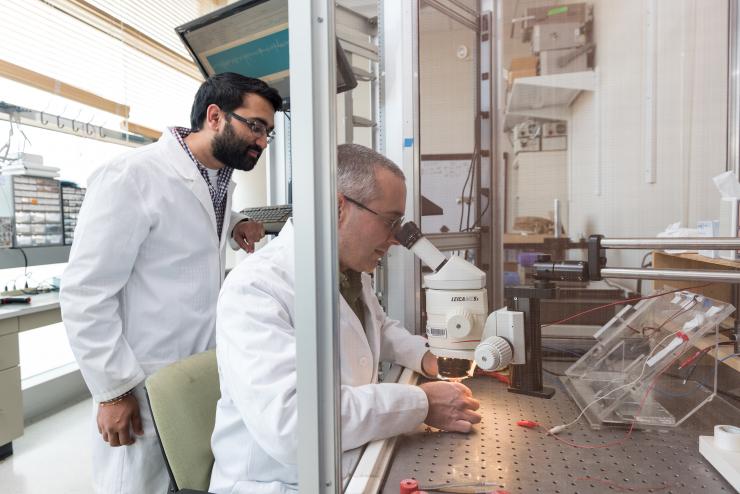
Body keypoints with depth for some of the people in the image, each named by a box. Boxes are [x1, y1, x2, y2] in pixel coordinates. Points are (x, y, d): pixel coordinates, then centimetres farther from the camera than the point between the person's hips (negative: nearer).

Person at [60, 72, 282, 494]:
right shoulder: (130, 177, -18)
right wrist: (112, 389, -14)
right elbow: (85, 294, -17)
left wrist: (236, 227, 1)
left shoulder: (221, 180, 5)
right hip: (146, 387, -7)